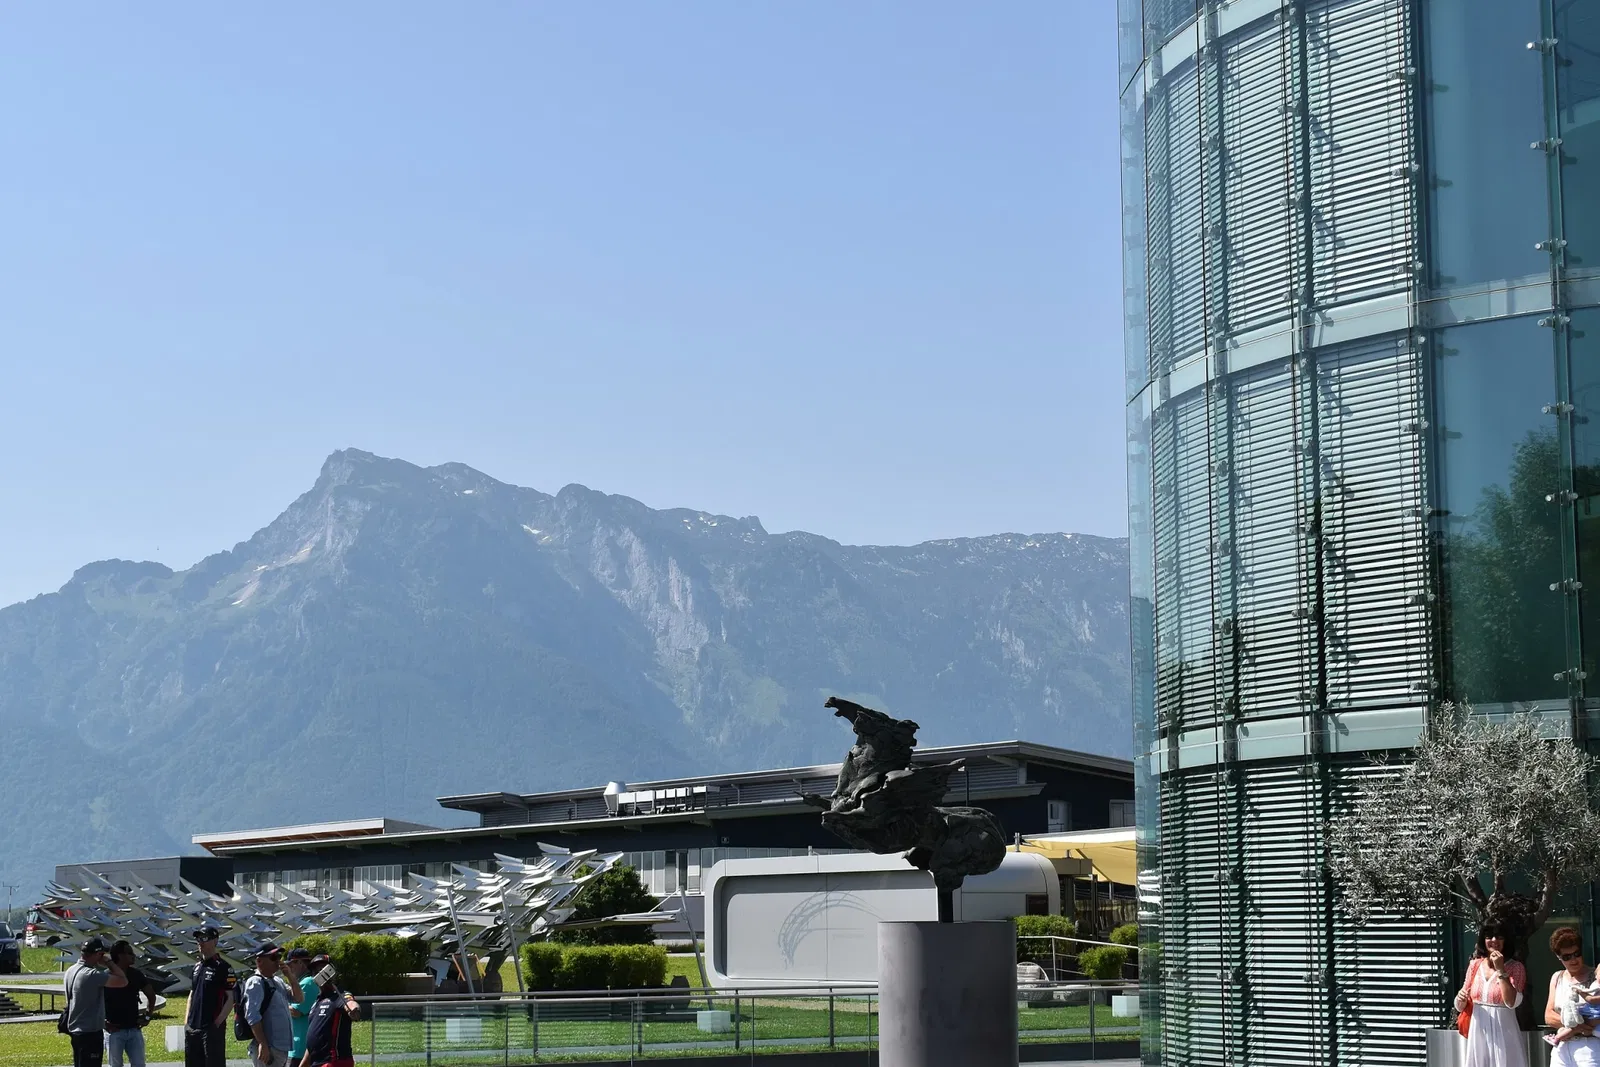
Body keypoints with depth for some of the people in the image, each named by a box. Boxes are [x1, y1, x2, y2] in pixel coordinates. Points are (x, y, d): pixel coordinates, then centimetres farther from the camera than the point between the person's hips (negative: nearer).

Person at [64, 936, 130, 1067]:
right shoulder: (92, 975, -22)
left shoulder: (70, 971, 8)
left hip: (75, 1030, 10)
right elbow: (122, 981, -22)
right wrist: (109, 962, -10)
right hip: (91, 1032, -10)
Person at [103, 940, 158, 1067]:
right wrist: (104, 1023, -11)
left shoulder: (136, 974, 4)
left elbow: (151, 995, 17)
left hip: (134, 1030, 4)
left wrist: (147, 1016, 7)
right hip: (114, 1031, -4)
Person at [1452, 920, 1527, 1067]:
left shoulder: (1515, 968, -4)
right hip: (1478, 1035, 4)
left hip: (1503, 1035, -4)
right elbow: (1460, 1007, 12)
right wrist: (1461, 998, -11)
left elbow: (1512, 1002, -19)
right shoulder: (1475, 965, 7)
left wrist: (1500, 970, -19)